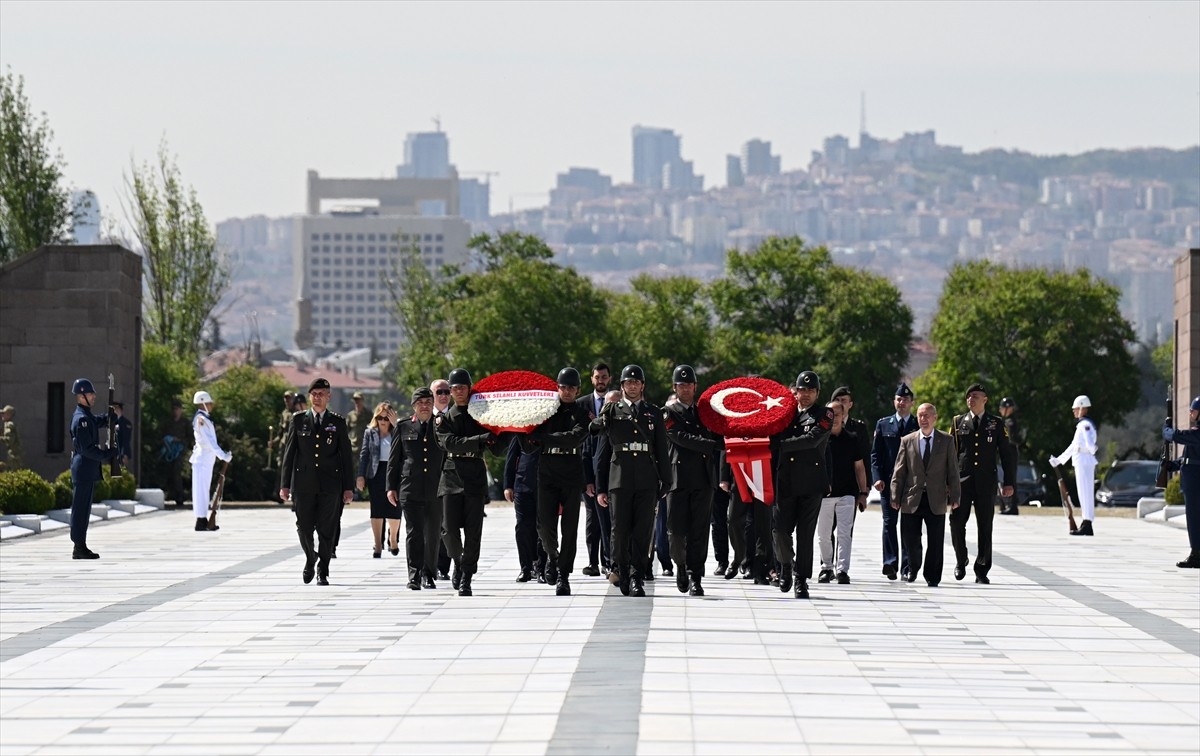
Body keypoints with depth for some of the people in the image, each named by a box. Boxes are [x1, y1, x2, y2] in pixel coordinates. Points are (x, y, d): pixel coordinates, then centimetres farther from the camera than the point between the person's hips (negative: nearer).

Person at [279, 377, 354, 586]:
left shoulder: (338, 422, 8)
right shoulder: (298, 420, 8)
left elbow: (346, 456, 7)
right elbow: (289, 453, 7)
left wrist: (349, 487, 2)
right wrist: (285, 484, 1)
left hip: (330, 485, 0)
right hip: (303, 483, 0)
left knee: (326, 530, -1)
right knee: (304, 528, 0)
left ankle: (323, 572, 9)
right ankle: (310, 559, 26)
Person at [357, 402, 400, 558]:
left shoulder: (397, 432, 3)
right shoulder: (370, 432, 7)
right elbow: (364, 454, 6)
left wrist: (395, 425, -16)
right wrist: (361, 475, -2)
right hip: (376, 473, 1)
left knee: (394, 509, 1)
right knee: (377, 510, 0)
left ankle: (393, 539, 25)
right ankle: (378, 545, 4)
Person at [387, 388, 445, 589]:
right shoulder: (404, 427, 7)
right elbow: (393, 459, 8)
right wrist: (391, 487, 3)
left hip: (436, 490, 1)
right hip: (410, 489, -1)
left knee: (433, 534, 7)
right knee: (413, 533, -8)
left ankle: (428, 574, 19)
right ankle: (414, 575, -9)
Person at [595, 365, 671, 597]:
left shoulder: (654, 413, 14)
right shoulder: (611, 411, 10)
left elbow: (662, 451, 13)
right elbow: (603, 451, 10)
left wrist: (665, 482, 5)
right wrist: (600, 487, 5)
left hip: (646, 480, 1)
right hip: (619, 479, -1)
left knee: (643, 530, -4)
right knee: (620, 530, -1)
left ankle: (637, 578, -2)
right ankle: (622, 574, 13)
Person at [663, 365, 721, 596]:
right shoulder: (669, 413, 5)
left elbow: (717, 436, 22)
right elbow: (682, 438, -9)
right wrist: (713, 446, -14)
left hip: (703, 479, 2)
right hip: (678, 479, -2)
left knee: (699, 530, -4)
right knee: (677, 529, -3)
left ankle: (695, 577, -3)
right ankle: (681, 565, 22)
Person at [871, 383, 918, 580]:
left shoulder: (919, 425, 7)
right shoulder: (883, 424, 10)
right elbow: (875, 454, 7)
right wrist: (878, 478, -5)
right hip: (888, 482, 1)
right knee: (889, 523, -3)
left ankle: (907, 567, 1)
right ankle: (890, 564, -3)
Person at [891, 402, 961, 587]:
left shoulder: (946, 441, 6)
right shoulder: (907, 441, 7)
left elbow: (953, 471, 5)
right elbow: (899, 472, 5)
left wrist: (955, 497, -1)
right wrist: (895, 497, -2)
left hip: (936, 500, 0)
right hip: (912, 500, 0)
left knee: (935, 542, 1)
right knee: (910, 539, 1)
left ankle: (932, 576, 13)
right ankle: (913, 568, 27)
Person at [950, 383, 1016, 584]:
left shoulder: (996, 424, 6)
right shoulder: (958, 422, 9)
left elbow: (1008, 453, 6)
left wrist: (1009, 483, -1)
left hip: (986, 483, -1)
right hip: (962, 481, 1)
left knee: (985, 527, 1)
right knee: (956, 522, -9)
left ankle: (982, 571, 9)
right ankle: (961, 560, 13)